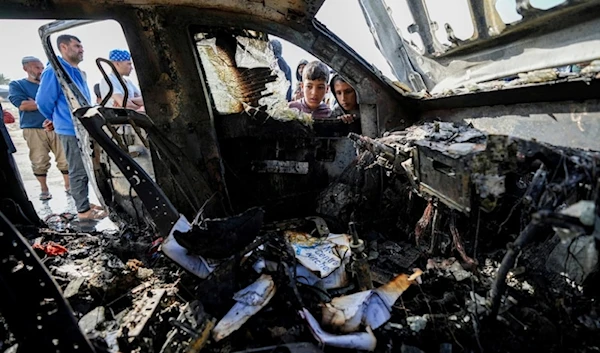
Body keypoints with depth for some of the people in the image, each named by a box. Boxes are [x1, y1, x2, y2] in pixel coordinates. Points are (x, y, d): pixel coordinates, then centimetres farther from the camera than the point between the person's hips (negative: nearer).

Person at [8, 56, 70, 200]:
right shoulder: (16, 85, 7)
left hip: (55, 127, 2)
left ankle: (68, 185, 10)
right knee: (39, 162, 0)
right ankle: (44, 189, 14)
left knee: (65, 159, -2)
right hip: (34, 130, -2)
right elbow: (22, 105, -10)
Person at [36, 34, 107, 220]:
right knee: (79, 171, -3)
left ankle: (84, 203, 26)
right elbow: (43, 101, -11)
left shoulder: (77, 72, 14)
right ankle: (83, 210, 5)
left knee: (84, 169, 15)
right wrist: (58, 120, 4)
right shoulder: (54, 71, -14)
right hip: (71, 130, -9)